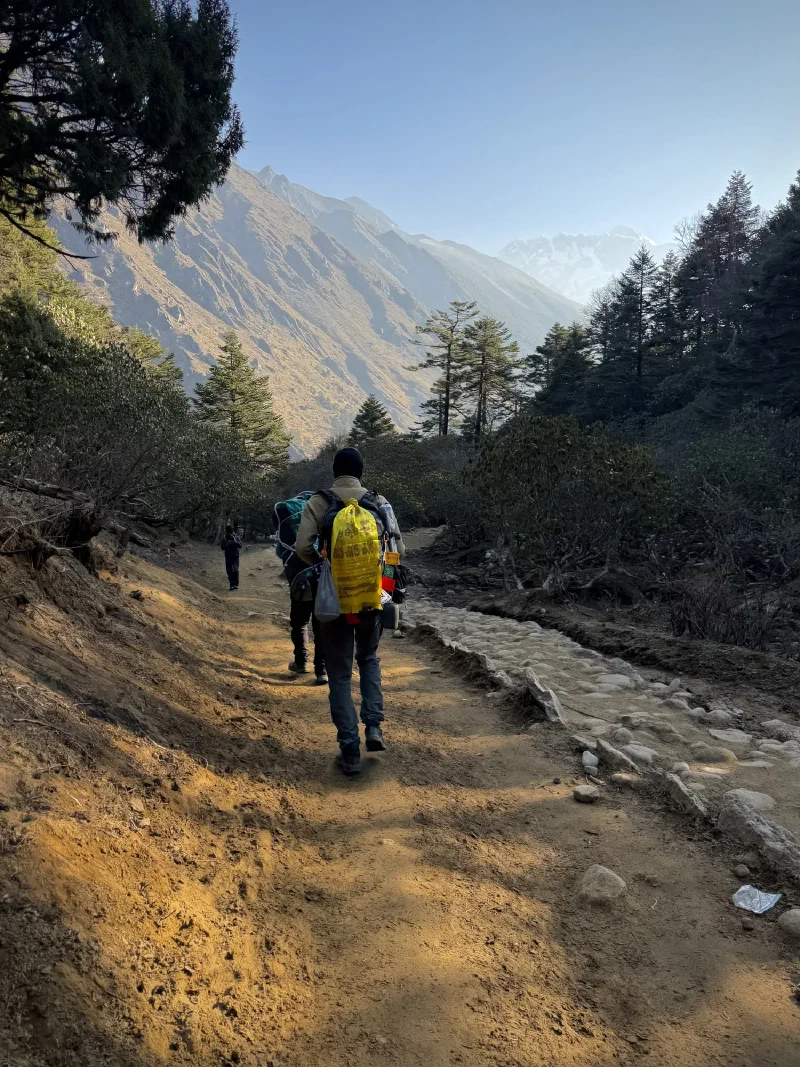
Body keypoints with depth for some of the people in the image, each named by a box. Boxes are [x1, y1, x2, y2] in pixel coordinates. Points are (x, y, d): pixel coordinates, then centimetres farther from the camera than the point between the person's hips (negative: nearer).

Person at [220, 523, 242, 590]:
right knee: (229, 572, 3)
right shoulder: (224, 538, 3)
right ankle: (232, 584, 10)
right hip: (228, 557, 2)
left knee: (235, 570, -16)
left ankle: (236, 584, -12)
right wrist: (227, 543, -18)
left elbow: (240, 546, -11)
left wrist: (234, 540, -22)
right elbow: (222, 547, -3)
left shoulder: (237, 537, -1)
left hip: (235, 557, -2)